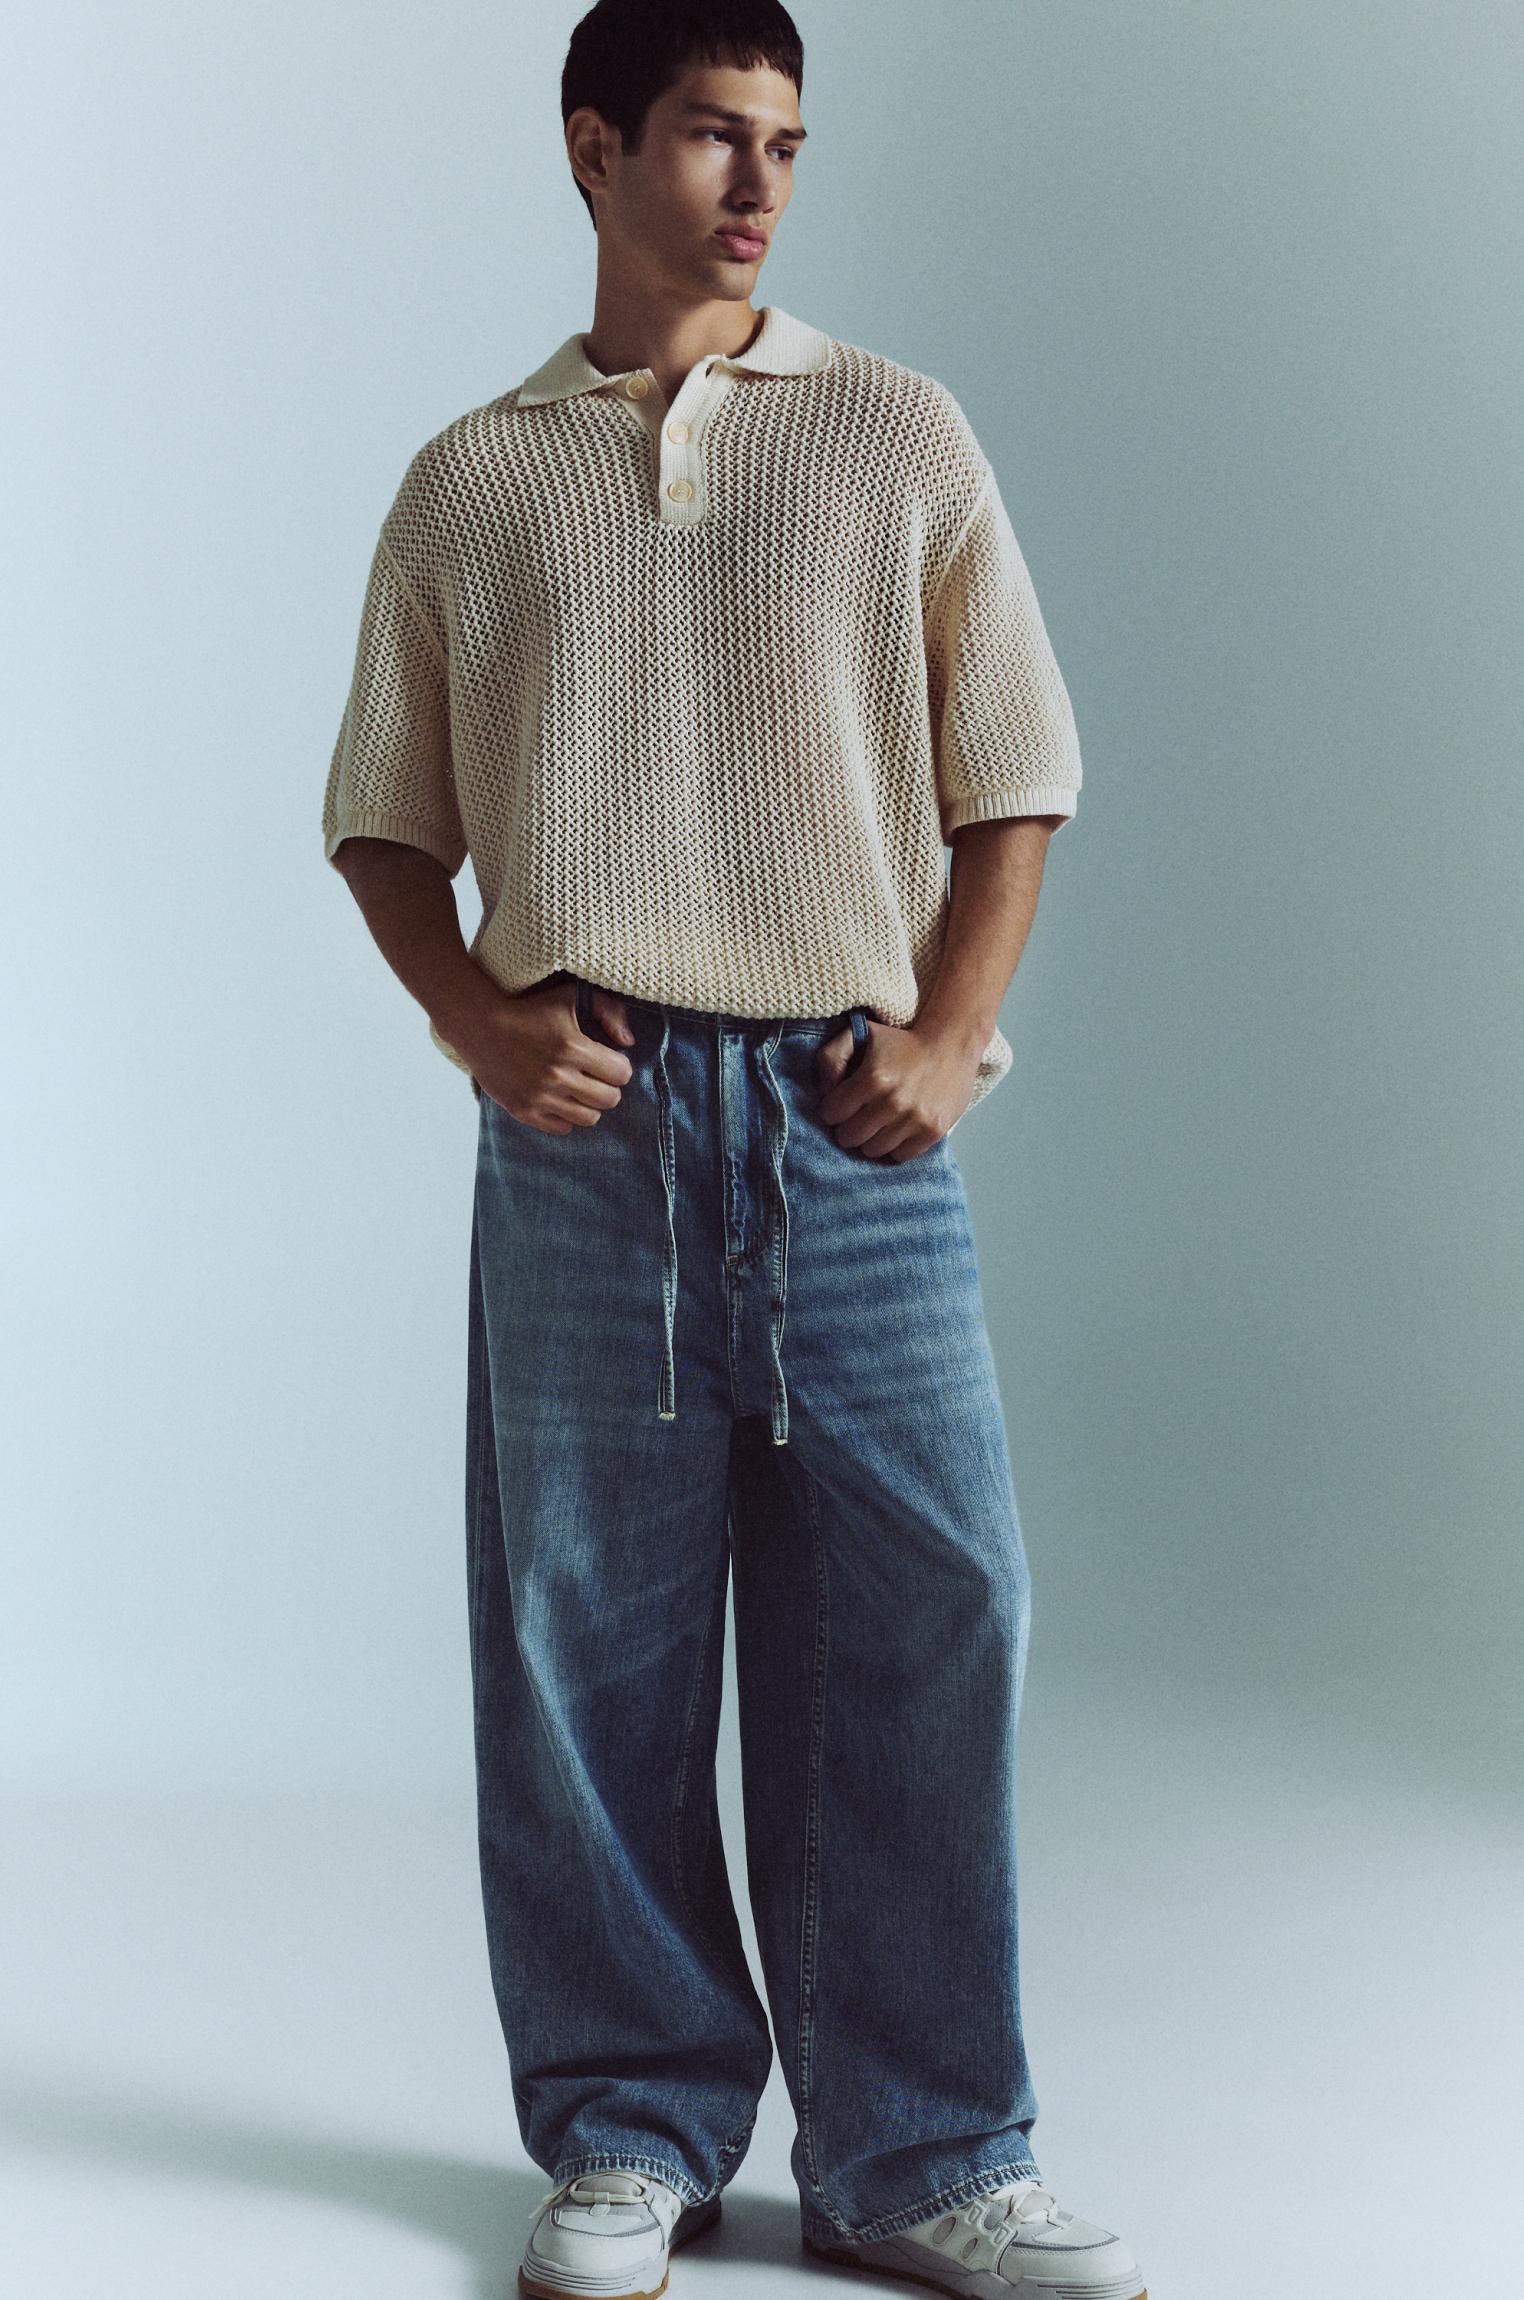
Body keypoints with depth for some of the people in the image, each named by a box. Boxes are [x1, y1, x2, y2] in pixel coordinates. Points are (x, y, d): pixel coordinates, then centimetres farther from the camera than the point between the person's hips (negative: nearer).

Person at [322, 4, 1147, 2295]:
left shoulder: (899, 433, 9)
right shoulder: (470, 484, 11)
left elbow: (1014, 771, 9)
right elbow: (385, 814, 15)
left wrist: (952, 1033, -3)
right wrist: (471, 1015, -3)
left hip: (850, 1117, 0)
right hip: (589, 1118, 0)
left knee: (916, 1615, -1)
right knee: (592, 1636, 4)